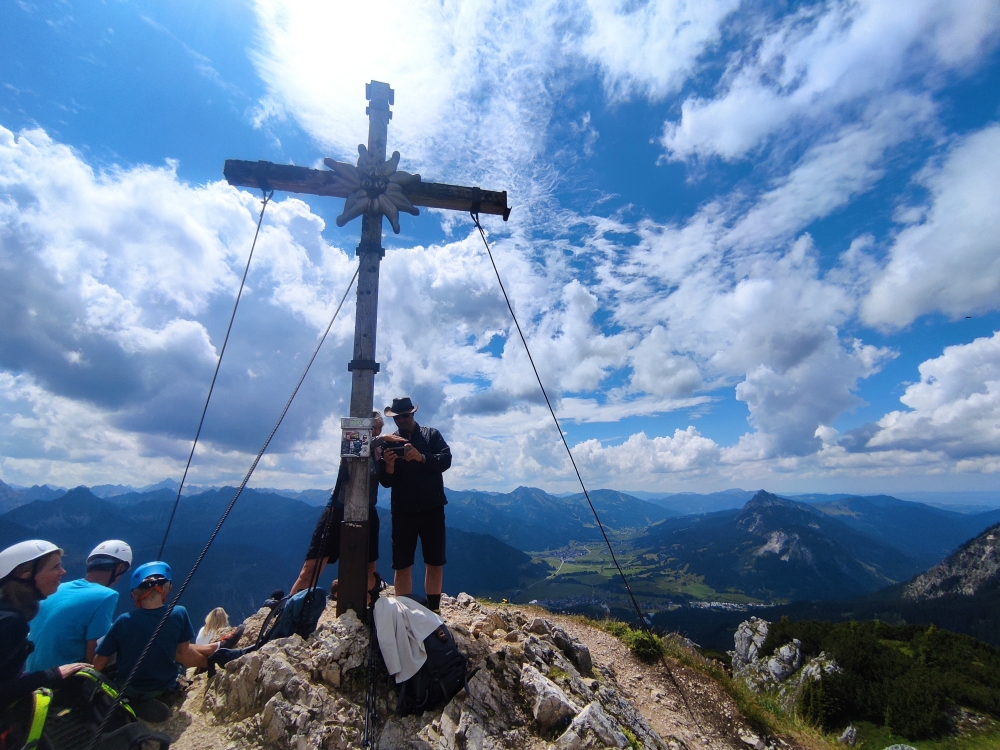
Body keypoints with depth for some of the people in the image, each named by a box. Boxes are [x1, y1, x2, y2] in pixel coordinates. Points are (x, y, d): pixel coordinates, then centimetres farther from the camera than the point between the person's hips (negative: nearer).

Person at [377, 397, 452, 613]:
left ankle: (433, 611, 17)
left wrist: (422, 457, -29)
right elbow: (386, 482, 2)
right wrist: (388, 466, -21)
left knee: (435, 564, 5)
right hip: (402, 511, 1)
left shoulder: (432, 435, 3)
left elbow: (446, 460, -11)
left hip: (432, 509, 0)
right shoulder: (389, 442, 5)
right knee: (402, 566, 4)